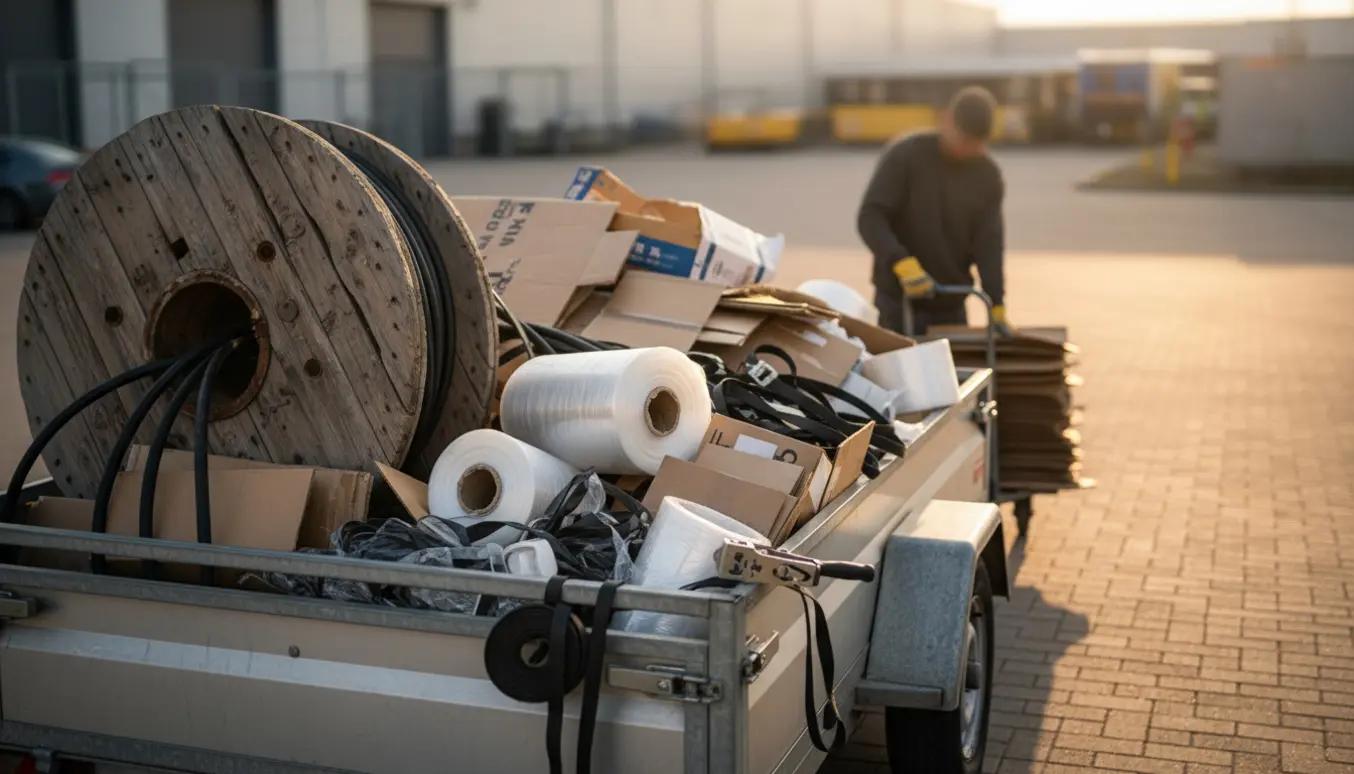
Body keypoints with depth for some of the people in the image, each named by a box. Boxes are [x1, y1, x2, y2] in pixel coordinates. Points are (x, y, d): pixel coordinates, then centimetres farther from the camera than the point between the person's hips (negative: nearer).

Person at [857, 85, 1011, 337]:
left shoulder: (988, 177, 1)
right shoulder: (904, 155, -10)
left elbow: (989, 244, -4)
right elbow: (870, 218, -16)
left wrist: (997, 306, -16)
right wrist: (902, 262, -32)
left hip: (952, 306, 4)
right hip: (898, 300, -4)